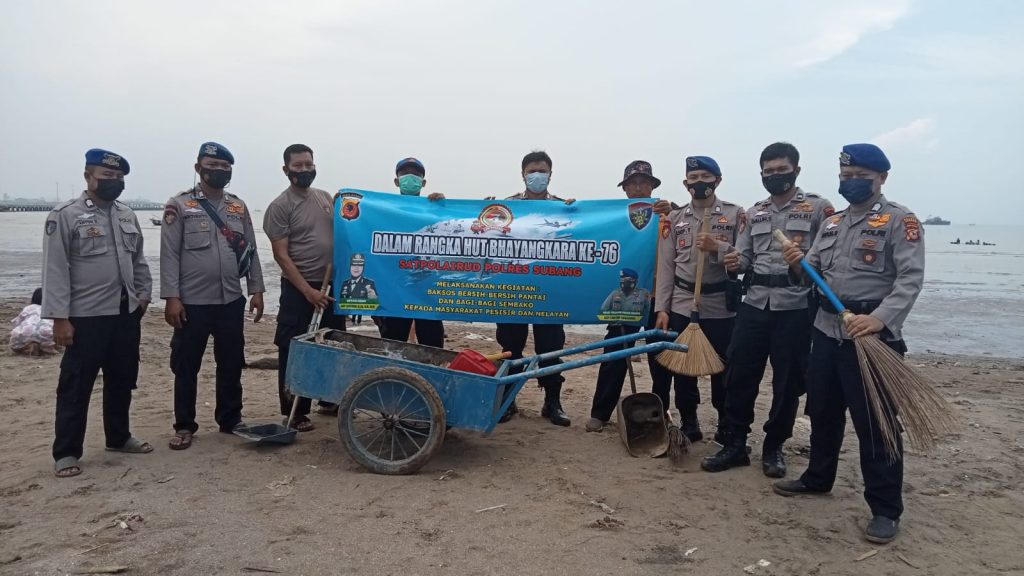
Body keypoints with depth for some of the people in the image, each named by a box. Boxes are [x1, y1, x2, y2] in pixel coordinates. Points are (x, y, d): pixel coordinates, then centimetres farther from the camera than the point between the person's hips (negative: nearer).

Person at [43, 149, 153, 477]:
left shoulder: (127, 215, 11)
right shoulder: (65, 216, -9)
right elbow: (55, 271, -12)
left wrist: (143, 294, 11)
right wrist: (59, 318, -15)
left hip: (126, 313, 6)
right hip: (86, 316, -6)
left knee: (122, 380, 16)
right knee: (76, 386, 2)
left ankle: (119, 437, 30)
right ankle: (66, 452, 12)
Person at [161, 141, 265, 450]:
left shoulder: (238, 207, 11)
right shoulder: (179, 205, -2)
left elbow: (250, 251, 12)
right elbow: (169, 255, -6)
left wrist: (256, 290, 6)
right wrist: (171, 297, -12)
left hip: (231, 302, 4)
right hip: (192, 303, -3)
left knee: (231, 365, 11)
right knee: (186, 367, 6)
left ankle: (231, 419, 25)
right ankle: (184, 426, 19)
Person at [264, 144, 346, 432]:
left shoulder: (325, 197, 9)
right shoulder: (279, 206, -9)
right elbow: (281, 256, -13)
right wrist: (308, 290, -19)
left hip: (332, 283, 6)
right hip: (298, 287, -6)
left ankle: (330, 399, 30)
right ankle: (295, 412, 10)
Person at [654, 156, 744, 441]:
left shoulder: (735, 214, 2)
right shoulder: (675, 218, 8)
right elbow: (666, 266, 5)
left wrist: (717, 247, -20)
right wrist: (661, 308, 0)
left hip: (721, 307, -2)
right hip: (682, 306, 2)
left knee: (724, 370, 6)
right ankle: (689, 424, 24)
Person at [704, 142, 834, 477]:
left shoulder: (818, 208, 0)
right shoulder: (754, 213, 15)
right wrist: (734, 263, -6)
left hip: (795, 308, -4)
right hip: (754, 305, 4)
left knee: (788, 381, 5)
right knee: (739, 377, 3)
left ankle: (774, 447, 21)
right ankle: (734, 444, 15)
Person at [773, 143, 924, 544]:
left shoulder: (900, 221, -5)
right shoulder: (832, 223, 16)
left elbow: (910, 279, -15)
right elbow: (815, 272, 17)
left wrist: (880, 318, -30)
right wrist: (798, 264, -7)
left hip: (870, 335, -7)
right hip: (827, 330, 7)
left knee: (874, 421, -3)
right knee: (823, 411, 17)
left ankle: (885, 509, 8)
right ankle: (818, 478, 35)